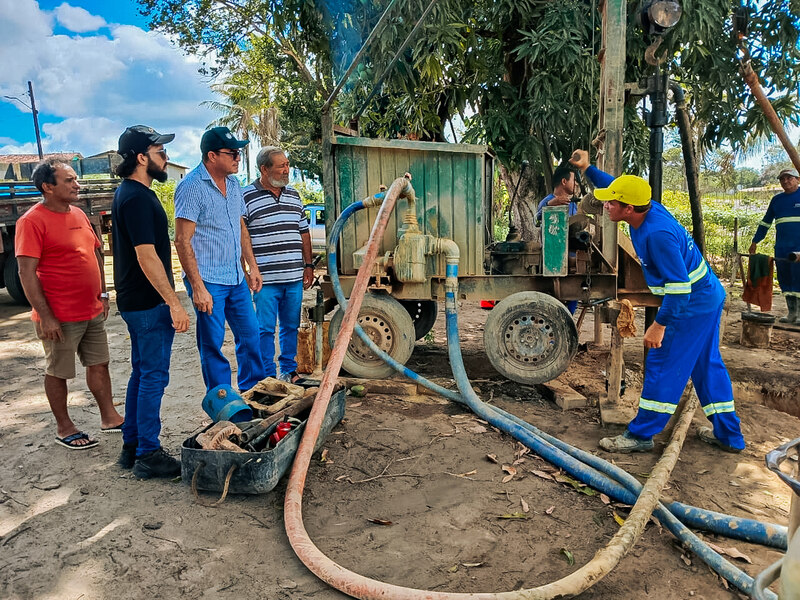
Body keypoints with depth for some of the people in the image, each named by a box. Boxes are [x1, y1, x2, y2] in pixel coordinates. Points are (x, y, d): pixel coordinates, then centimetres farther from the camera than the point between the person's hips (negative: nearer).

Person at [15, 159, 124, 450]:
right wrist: (46, 316, -19)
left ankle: (109, 417, 27)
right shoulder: (32, 221, -14)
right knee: (58, 373, 8)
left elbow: (96, 254, 18)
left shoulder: (79, 215, 9)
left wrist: (102, 294, 15)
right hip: (60, 317, -7)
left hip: (92, 312, 7)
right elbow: (27, 273, -17)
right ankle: (64, 428, 23)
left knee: (99, 363, 15)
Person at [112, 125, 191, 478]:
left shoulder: (127, 193, 15)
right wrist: (174, 303, -23)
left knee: (142, 372, 16)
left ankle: (131, 447, 26)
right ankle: (148, 455, 7)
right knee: (153, 376, -3)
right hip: (149, 303, -11)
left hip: (135, 301, 11)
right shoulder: (137, 198, -18)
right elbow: (147, 256, -24)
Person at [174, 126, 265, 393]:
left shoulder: (233, 183, 10)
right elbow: (183, 240, -16)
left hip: (237, 279, 7)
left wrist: (252, 266, 15)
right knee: (213, 345, 3)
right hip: (208, 282, -7)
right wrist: (197, 287, -20)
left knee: (250, 336, 14)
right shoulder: (191, 187, -13)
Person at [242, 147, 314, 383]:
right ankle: (268, 377, 15)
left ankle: (289, 370, 27)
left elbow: (304, 232, 19)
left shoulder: (294, 195, 13)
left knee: (291, 326, 13)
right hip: (266, 280, -5)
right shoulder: (246, 197, -5)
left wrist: (308, 265, 15)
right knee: (265, 329, 3)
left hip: (295, 277, 5)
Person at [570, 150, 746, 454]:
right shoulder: (647, 209, -3)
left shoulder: (657, 234, -31)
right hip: (708, 297, 10)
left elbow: (679, 287, -29)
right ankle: (728, 435, 29)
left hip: (691, 306, -10)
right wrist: (587, 168, 15)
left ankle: (641, 435, 8)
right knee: (707, 364, 17)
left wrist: (659, 324, -24)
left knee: (663, 366, -3)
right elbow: (616, 185, 18)